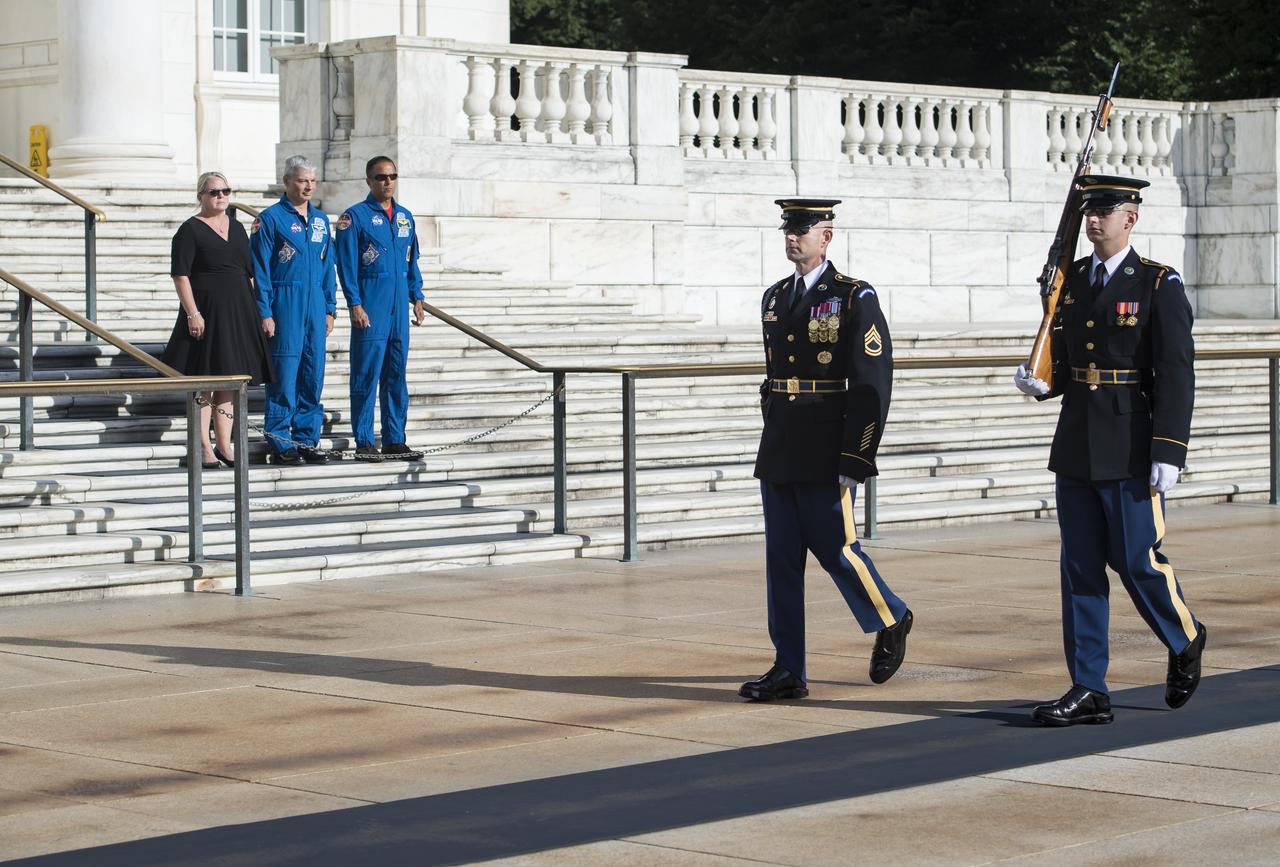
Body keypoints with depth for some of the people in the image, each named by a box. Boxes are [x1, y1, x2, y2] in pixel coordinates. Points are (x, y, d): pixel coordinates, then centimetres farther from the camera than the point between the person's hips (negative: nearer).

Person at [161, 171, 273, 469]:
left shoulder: (237, 229, 14)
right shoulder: (190, 230, -6)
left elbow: (249, 272, 19)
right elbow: (180, 275, -12)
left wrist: (254, 309, 12)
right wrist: (192, 313, -19)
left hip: (238, 313, 6)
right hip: (206, 313, -6)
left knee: (229, 380, 9)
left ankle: (224, 445, 15)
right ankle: (204, 446, 2)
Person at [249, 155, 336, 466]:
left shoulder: (320, 219, 13)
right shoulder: (271, 219, -4)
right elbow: (260, 270, -6)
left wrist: (330, 308, 12)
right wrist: (265, 313, -10)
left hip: (315, 304, 6)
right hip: (285, 303, -5)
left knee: (313, 373, 6)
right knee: (284, 372, -4)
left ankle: (307, 438, 14)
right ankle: (280, 443, 2)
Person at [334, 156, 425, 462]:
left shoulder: (405, 216, 15)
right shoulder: (355, 216, -3)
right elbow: (347, 264, -7)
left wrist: (416, 297, 14)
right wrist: (355, 304, -13)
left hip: (399, 304, 6)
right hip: (370, 304, -6)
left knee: (396, 375, 8)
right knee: (367, 373, -5)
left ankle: (394, 439, 13)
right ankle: (364, 442, -2)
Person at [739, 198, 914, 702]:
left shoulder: (855, 300, -7)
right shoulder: (774, 298, 14)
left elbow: (873, 387, -11)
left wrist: (855, 462, -16)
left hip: (826, 458, -6)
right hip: (778, 454, 7)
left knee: (835, 548, -2)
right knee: (781, 559, 4)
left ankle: (891, 622, 24)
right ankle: (787, 671, 8)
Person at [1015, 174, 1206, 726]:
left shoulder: (1159, 286, -7)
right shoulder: (1071, 280, 11)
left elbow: (1176, 376, -11)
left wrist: (1168, 452, -17)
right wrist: (1040, 382, -3)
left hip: (1130, 453, -6)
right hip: (1076, 450, 6)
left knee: (1138, 562, -2)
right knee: (1080, 570, 5)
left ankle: (1185, 643, 27)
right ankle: (1088, 691, 10)